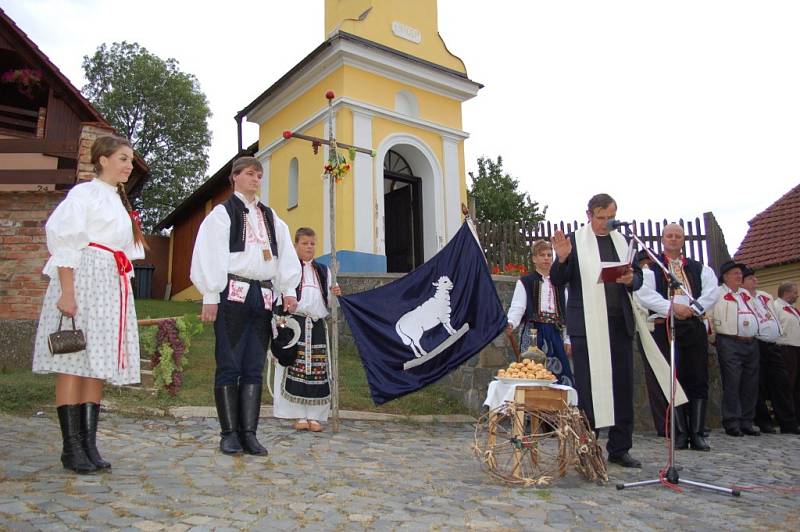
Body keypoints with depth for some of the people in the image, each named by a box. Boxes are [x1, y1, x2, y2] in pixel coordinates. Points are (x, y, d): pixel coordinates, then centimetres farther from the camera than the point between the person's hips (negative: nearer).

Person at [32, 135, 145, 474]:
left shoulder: (120, 202, 22)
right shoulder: (84, 193, -1)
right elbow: (65, 242, -10)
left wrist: (125, 294, 16)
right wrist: (66, 292, -18)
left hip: (113, 287, 8)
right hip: (84, 281, -8)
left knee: (98, 366, 4)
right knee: (73, 364, -6)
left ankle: (89, 444, 7)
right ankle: (71, 449, -2)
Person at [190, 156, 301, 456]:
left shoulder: (270, 217, 21)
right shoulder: (223, 212, 6)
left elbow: (286, 254, 15)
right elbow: (210, 254, -3)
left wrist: (289, 290, 2)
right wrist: (211, 297, -11)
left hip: (263, 296, 5)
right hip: (233, 294, -5)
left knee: (254, 368, 3)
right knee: (229, 366, -3)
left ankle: (248, 432, 6)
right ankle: (229, 433, 3)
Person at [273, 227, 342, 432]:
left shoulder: (323, 270, 19)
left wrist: (334, 295, -2)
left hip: (317, 325, 4)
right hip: (295, 323, -3)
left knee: (317, 372, 0)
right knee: (296, 370, -5)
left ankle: (314, 416, 6)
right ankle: (300, 416, 4)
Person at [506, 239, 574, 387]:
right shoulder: (525, 282, 4)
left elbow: (564, 312, 17)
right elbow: (517, 308, -7)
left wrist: (567, 339, 12)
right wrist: (510, 324, -27)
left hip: (554, 333, 4)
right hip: (533, 331, -4)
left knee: (559, 372, -1)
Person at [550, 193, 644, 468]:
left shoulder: (622, 241, 13)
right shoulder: (574, 240, 0)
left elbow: (638, 278, 17)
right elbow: (558, 281, -3)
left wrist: (630, 279, -6)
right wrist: (562, 258, -22)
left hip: (619, 323, 5)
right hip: (587, 325, -4)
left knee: (622, 386, 6)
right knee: (588, 387, 0)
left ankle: (620, 448, 16)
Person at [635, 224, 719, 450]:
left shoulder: (700, 269, 18)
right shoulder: (651, 268, 9)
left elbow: (711, 293, 3)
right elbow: (644, 294, -7)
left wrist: (693, 308, -13)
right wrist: (671, 307, -18)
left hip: (694, 327, 3)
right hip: (665, 327, -2)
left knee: (698, 381, 1)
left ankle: (697, 433, 7)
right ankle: (681, 433, 3)